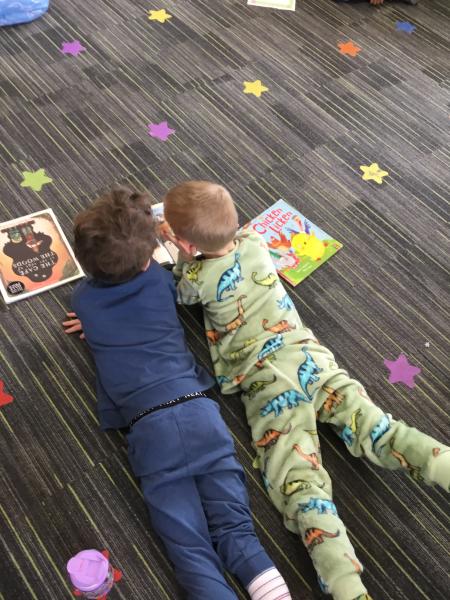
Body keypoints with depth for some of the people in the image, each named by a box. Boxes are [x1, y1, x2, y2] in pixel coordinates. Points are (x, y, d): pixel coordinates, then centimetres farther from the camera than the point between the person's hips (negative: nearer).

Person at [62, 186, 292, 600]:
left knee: (192, 550, -2)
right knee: (235, 530, 0)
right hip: (198, 410, 1)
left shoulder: (83, 301, 14)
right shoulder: (160, 278, 15)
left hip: (149, 428, -1)